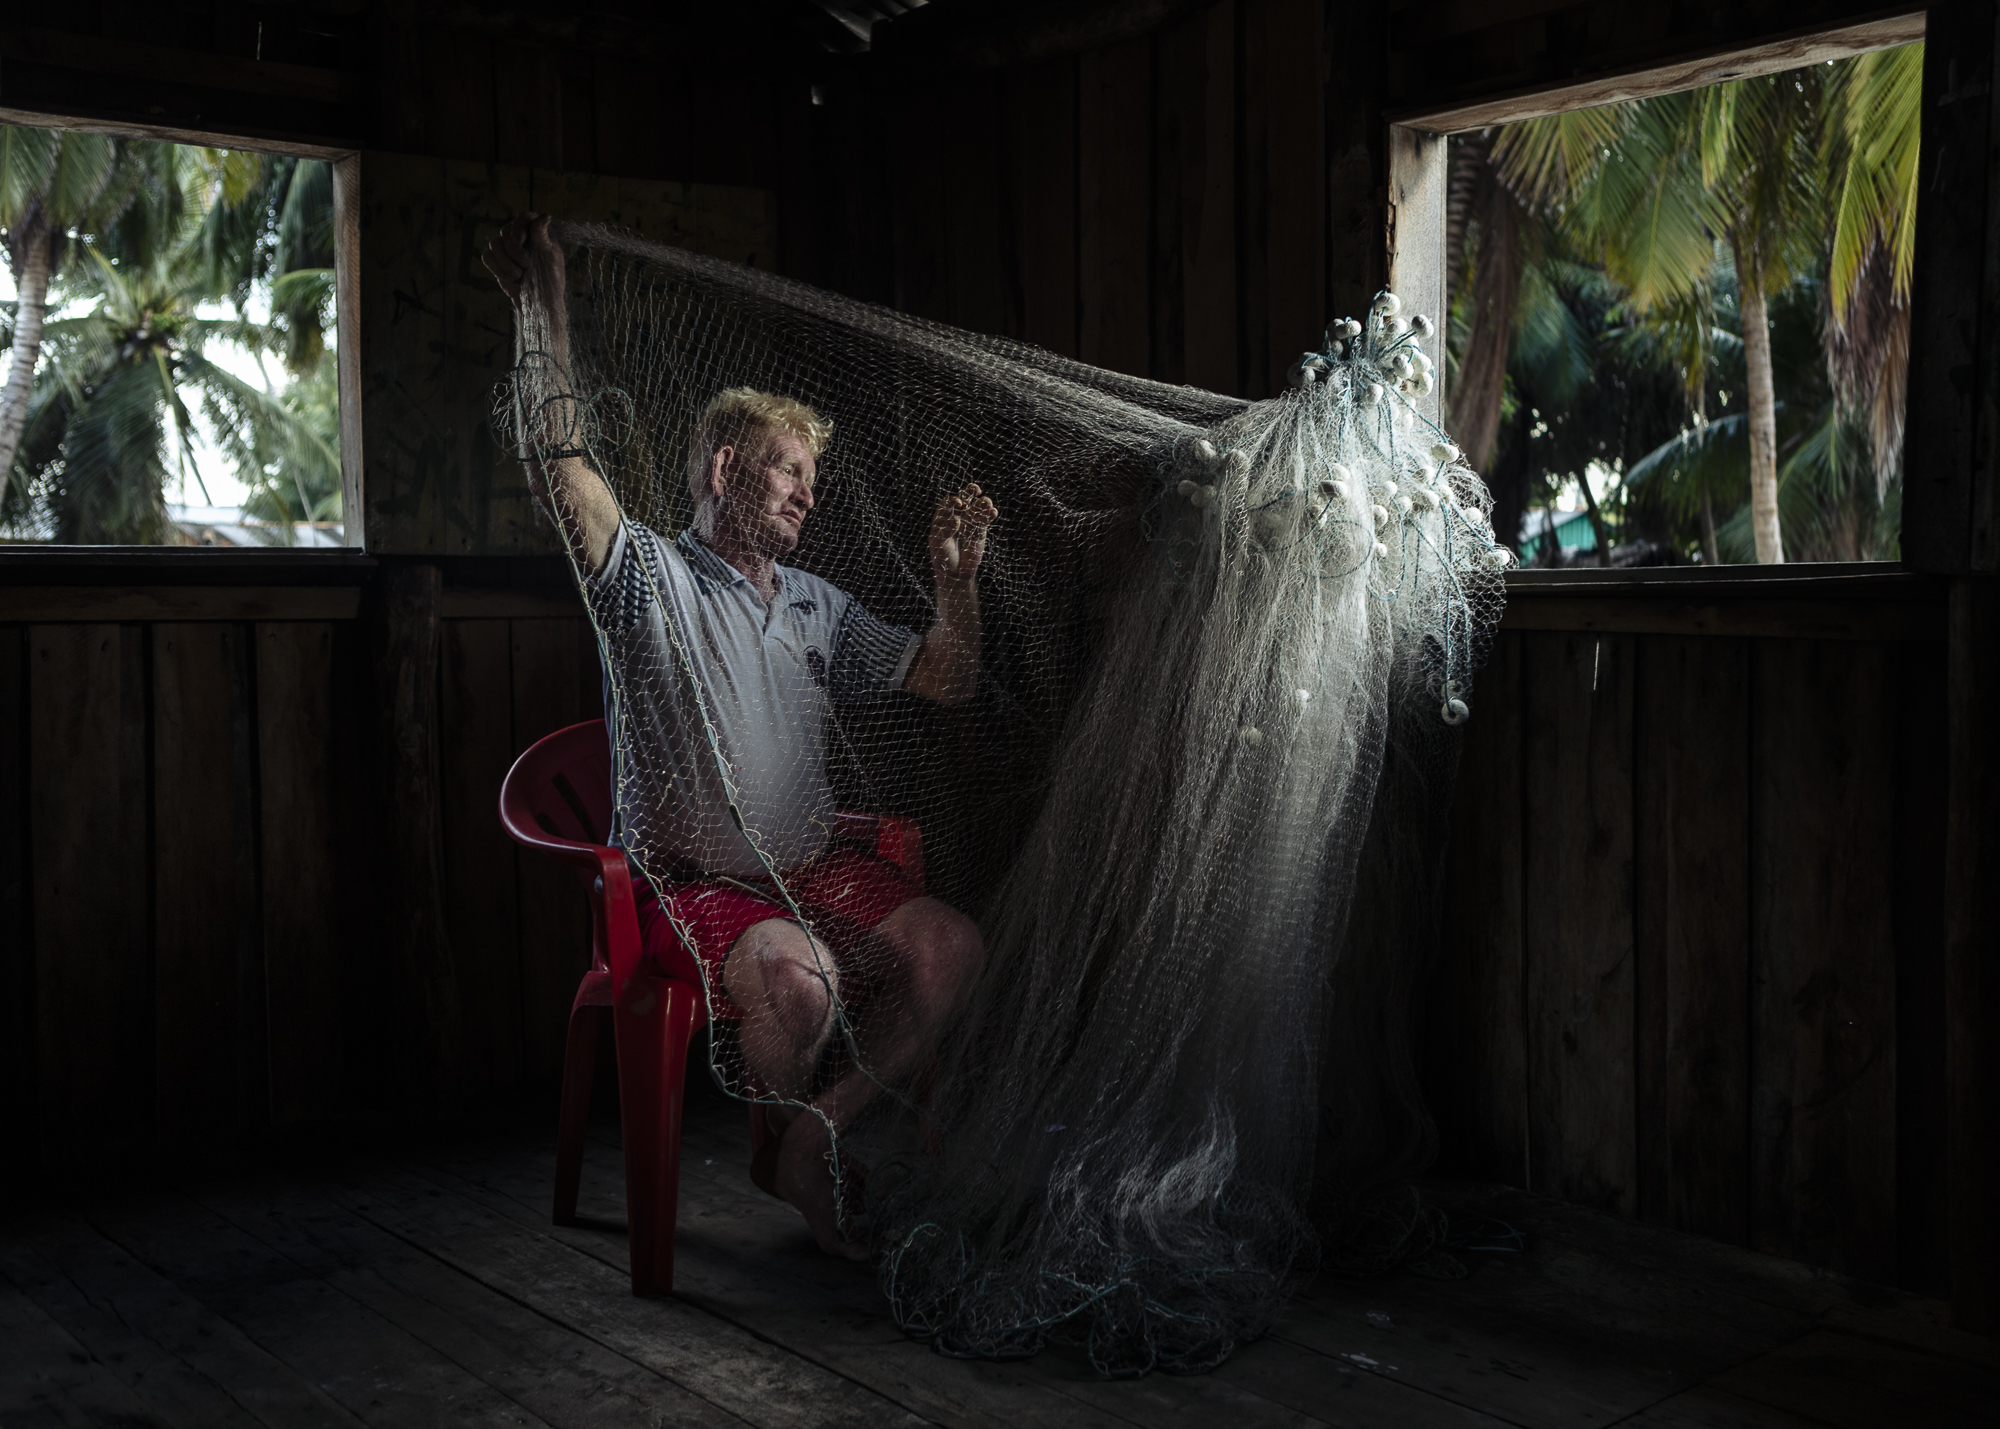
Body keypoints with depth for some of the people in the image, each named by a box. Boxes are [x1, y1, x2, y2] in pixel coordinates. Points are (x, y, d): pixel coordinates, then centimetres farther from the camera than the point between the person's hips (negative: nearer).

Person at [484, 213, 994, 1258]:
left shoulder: (818, 607, 17)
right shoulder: (652, 579, -3)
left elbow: (944, 684, 19)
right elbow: (559, 471, -20)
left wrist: (955, 576, 3)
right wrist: (541, 309, -24)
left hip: (815, 870, 6)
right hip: (692, 885, -6)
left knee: (950, 947, -17)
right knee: (795, 974, -34)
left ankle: (819, 1133, -3)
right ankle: (786, 1140, -2)